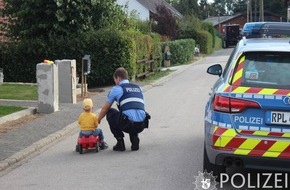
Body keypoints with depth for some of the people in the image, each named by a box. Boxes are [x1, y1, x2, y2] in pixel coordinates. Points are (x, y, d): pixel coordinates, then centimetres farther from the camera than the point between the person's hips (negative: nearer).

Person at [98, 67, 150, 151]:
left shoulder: (116, 89, 9)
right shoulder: (138, 88, 24)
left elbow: (105, 109, 19)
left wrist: (97, 121, 36)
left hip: (128, 124, -5)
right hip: (141, 126, 6)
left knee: (110, 112, 22)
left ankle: (120, 143, 16)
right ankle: (134, 138, 14)